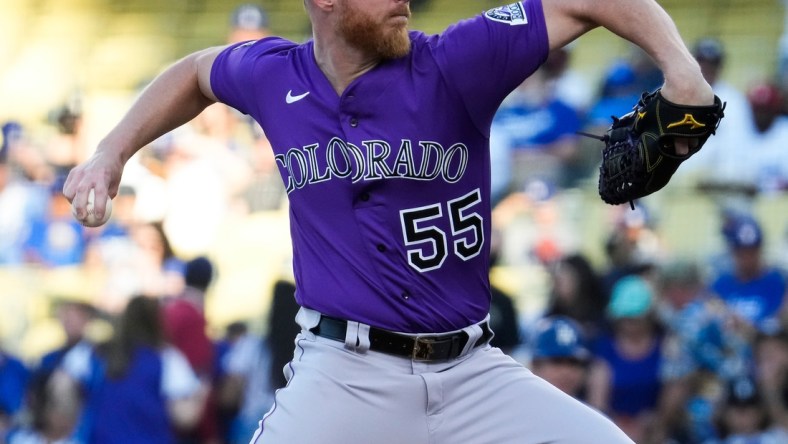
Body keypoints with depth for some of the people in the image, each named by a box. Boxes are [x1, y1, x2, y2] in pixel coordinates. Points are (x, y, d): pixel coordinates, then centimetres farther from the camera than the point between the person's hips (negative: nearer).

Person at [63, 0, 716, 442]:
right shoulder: (273, 77, 2)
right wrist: (112, 152, 18)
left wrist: (680, 66, -23)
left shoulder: (453, 64, -7)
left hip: (473, 372, 1)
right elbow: (196, 74, 26)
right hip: (344, 375, -1)